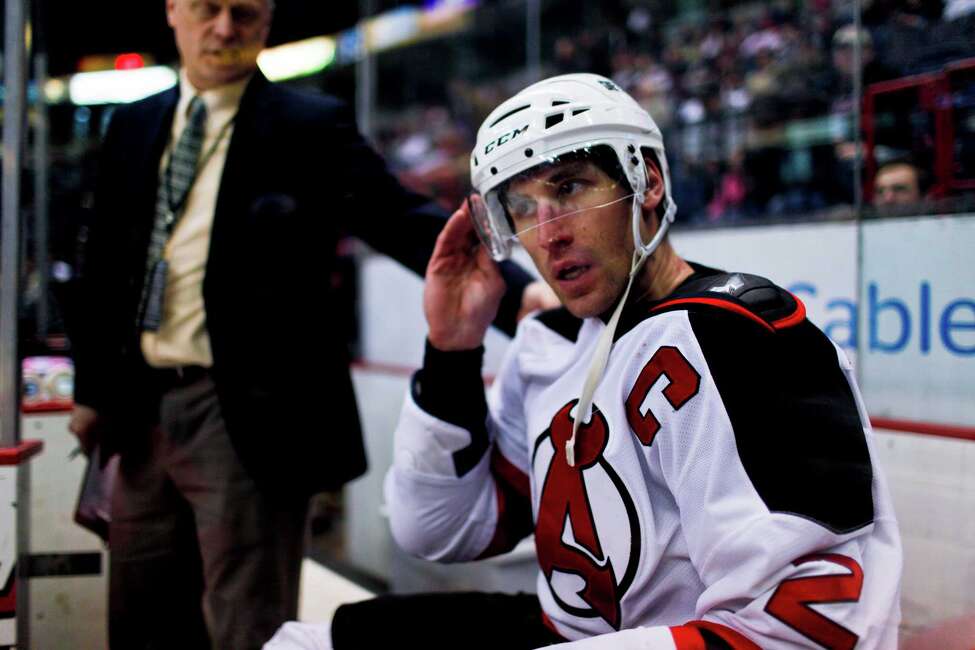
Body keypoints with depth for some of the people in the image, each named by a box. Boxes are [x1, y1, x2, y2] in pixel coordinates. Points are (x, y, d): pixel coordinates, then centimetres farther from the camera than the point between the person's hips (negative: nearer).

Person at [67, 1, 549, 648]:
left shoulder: (309, 127, -6)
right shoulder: (133, 128, 12)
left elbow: (407, 222, -17)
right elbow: (107, 267, 17)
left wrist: (518, 291, -33)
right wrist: (92, 387, 15)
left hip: (250, 417, -6)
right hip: (144, 409, 7)